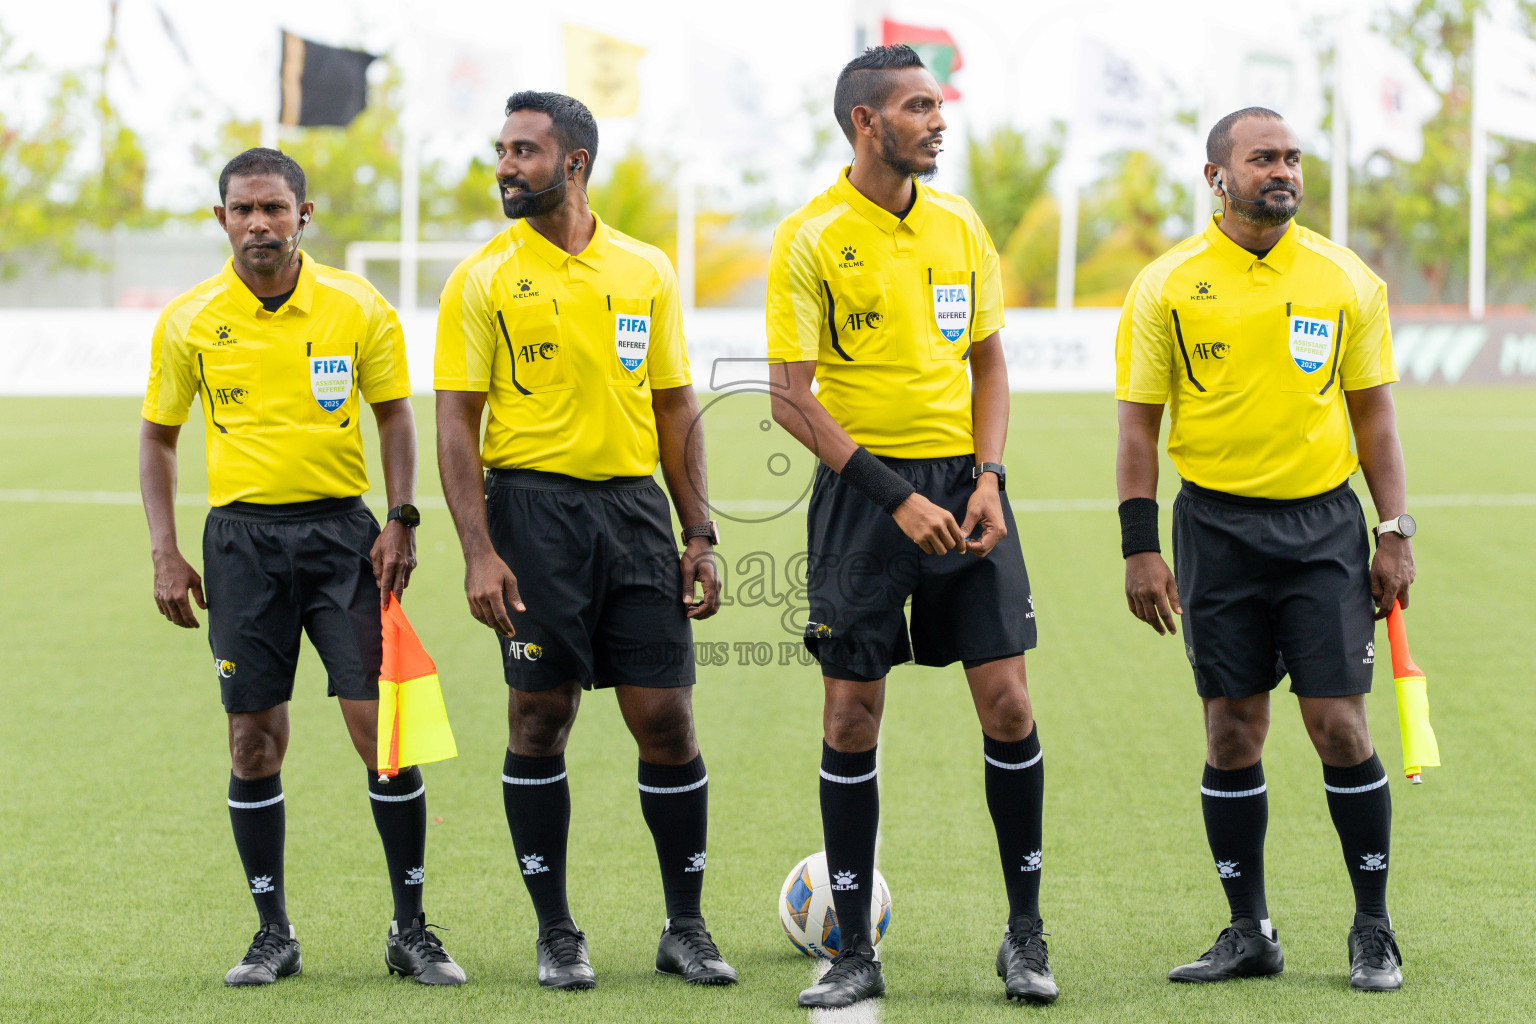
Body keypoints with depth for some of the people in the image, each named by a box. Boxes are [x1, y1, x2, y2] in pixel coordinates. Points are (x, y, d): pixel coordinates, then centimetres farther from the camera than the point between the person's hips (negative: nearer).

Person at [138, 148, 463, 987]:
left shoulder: (358, 309, -1)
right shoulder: (189, 322, 1)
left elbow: (394, 414, 8)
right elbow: (157, 436, 9)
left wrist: (401, 520, -4)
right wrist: (165, 554, 1)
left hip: (341, 530, -1)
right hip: (242, 535, 1)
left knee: (383, 726, -6)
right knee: (255, 740, 3)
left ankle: (410, 930, 4)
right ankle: (273, 933, 14)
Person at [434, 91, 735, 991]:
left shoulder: (646, 271, 9)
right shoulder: (485, 279, 1)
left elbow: (675, 409, 14)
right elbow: (456, 422, -3)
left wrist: (700, 535, 7)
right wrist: (479, 552, -12)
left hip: (634, 505, 2)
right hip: (532, 506, -2)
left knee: (667, 718, -1)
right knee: (540, 719, 0)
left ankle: (687, 929, 12)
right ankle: (556, 933, 12)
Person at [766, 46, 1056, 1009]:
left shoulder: (959, 224, 7)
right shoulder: (811, 240, -8)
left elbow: (989, 361, 14)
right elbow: (792, 396, -10)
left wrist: (988, 477, -2)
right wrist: (896, 499, -15)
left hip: (961, 484, 3)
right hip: (862, 489, -3)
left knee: (1006, 701, -3)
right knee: (852, 716, -1)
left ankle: (1026, 932, 9)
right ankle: (855, 952, 9)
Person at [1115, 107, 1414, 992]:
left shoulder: (1346, 280, 3)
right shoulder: (1168, 286, 0)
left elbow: (1374, 414, 8)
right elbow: (1140, 422, 2)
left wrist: (1396, 535, 2)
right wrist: (1140, 548, -5)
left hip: (1325, 521, 0)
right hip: (1217, 524, 0)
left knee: (1340, 725, -5)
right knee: (1233, 732, 3)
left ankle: (1374, 929, 8)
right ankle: (1249, 933, 14)